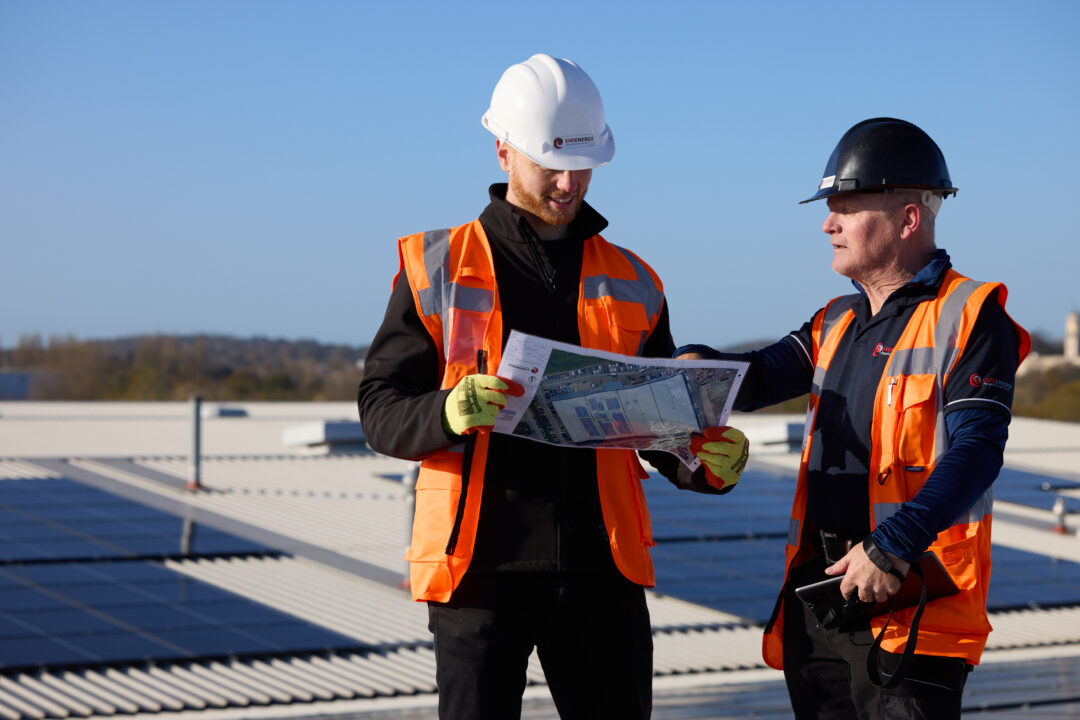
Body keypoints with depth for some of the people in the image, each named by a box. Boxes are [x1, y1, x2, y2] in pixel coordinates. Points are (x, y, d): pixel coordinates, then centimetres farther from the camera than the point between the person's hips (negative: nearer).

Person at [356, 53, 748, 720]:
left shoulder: (631, 283, 13)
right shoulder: (437, 269, 4)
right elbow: (380, 409, 0)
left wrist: (707, 463, -5)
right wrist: (448, 413, -21)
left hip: (601, 567, 3)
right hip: (481, 562, -2)